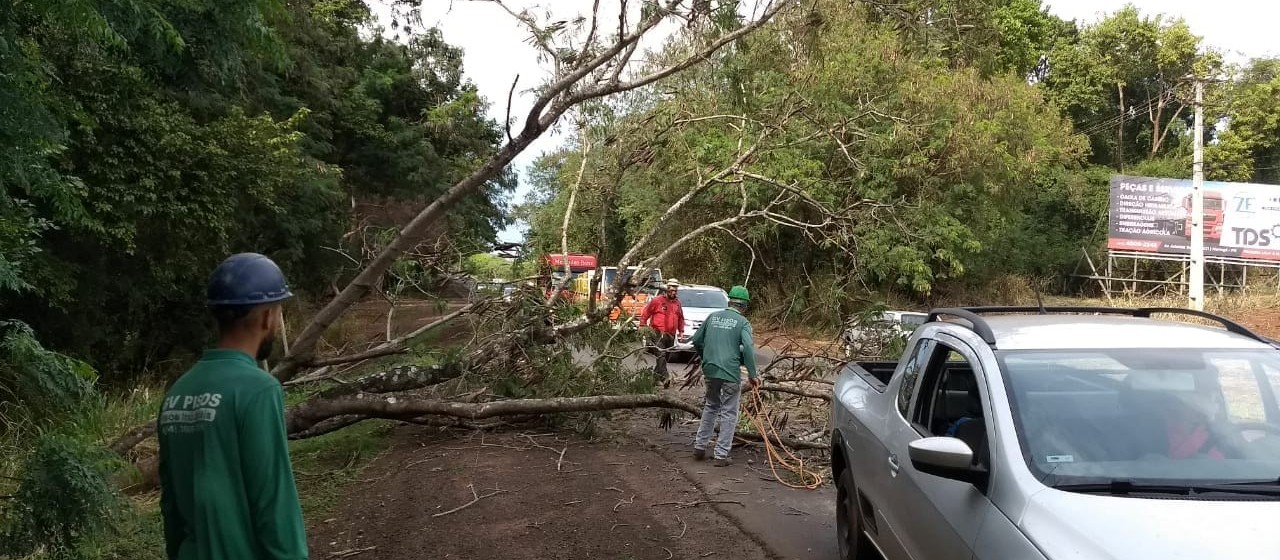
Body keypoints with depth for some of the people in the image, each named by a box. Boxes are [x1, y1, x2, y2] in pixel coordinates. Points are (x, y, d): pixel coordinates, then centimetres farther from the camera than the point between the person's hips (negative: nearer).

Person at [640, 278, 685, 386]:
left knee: (666, 356, 9)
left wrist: (681, 330, 18)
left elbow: (681, 318, 28)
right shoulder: (657, 301, -2)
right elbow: (645, 313, 1)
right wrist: (643, 326, -4)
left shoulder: (677, 303, 16)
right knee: (661, 355, -18)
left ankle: (656, 376, 21)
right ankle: (664, 378, -29)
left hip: (671, 335, 6)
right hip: (659, 333, -6)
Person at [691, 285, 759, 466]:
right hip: (731, 373, -5)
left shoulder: (713, 316, 9)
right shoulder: (742, 322, -4)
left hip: (710, 370, 5)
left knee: (711, 407, 23)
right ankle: (721, 455, 7)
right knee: (729, 414, 6)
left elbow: (696, 340, 14)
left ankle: (700, 446, 24)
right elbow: (748, 348, -17)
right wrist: (752, 374, -14)